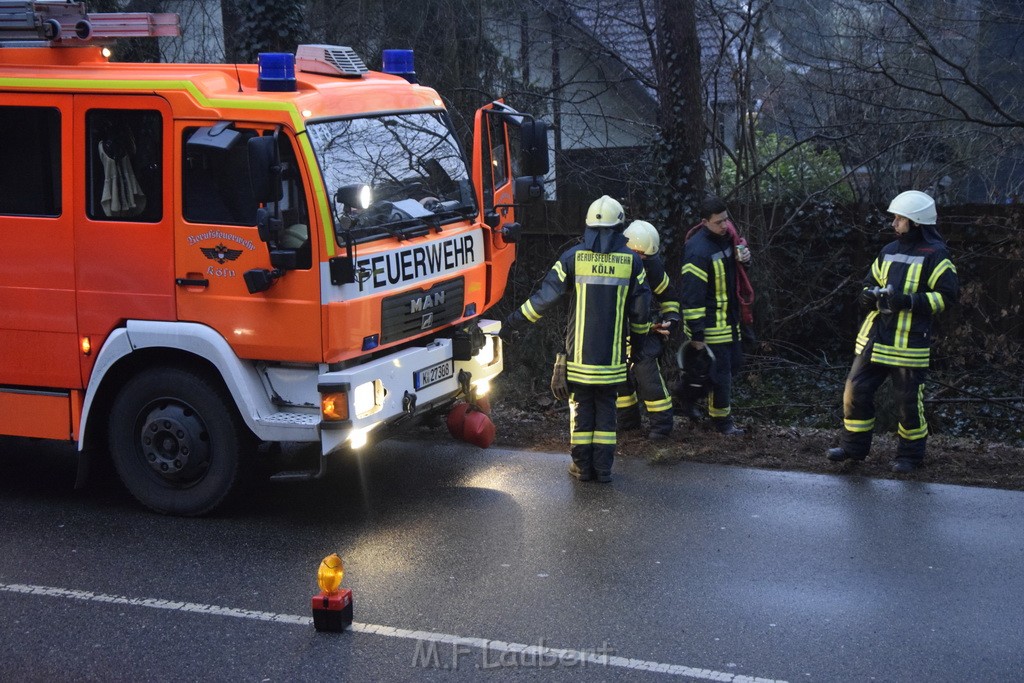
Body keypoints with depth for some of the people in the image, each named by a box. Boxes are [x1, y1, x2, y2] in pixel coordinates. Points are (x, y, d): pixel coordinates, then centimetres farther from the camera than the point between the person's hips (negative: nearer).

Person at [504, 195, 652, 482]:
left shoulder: (573, 257, -4)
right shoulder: (630, 260, 0)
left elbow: (545, 297, -7)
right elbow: (640, 307, 4)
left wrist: (512, 321, 1)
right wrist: (639, 337, 20)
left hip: (579, 350, -1)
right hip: (612, 352, 1)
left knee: (581, 405, 9)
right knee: (606, 406, 10)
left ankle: (583, 465, 12)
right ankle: (603, 467, 8)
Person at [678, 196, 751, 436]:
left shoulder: (725, 236, 2)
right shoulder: (698, 250, -24)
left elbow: (736, 253, 24)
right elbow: (691, 296, -24)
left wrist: (743, 256, -4)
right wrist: (696, 334, -23)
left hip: (729, 318, 9)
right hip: (710, 324, -9)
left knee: (734, 362, 19)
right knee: (720, 370, 0)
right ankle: (722, 420, 16)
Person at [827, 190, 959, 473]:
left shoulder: (935, 255, -7)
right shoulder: (889, 251, 14)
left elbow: (947, 294, -11)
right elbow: (871, 283, 23)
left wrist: (909, 301, -21)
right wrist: (869, 295, -2)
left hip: (908, 343, -6)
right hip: (874, 338, 6)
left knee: (908, 401, 3)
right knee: (856, 391, 5)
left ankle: (910, 454, 19)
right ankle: (854, 446, 20)